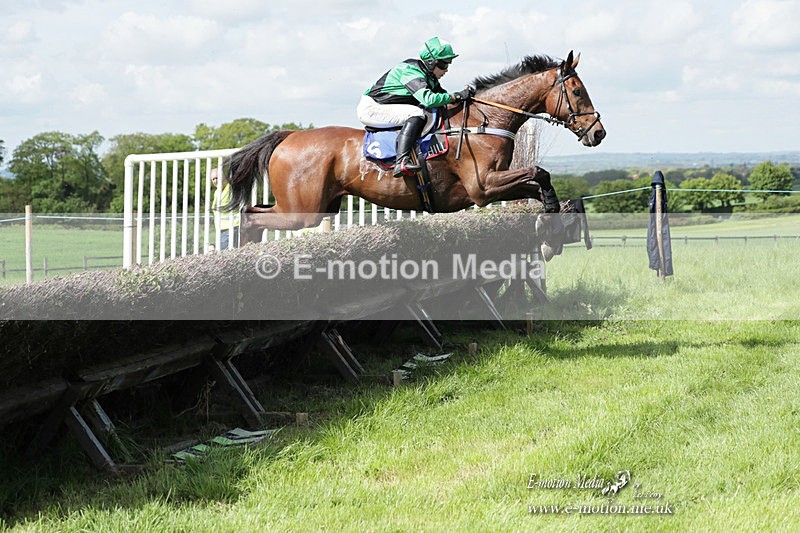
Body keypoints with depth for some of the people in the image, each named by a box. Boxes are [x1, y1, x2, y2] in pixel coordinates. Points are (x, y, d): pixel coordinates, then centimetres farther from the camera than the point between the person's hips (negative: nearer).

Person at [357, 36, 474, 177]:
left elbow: (441, 95, 9)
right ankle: (402, 161, -42)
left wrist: (465, 93, -9)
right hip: (371, 108, -10)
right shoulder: (411, 70, -22)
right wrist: (457, 96, -28)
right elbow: (428, 99, -35)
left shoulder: (429, 77, 8)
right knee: (416, 113, -30)